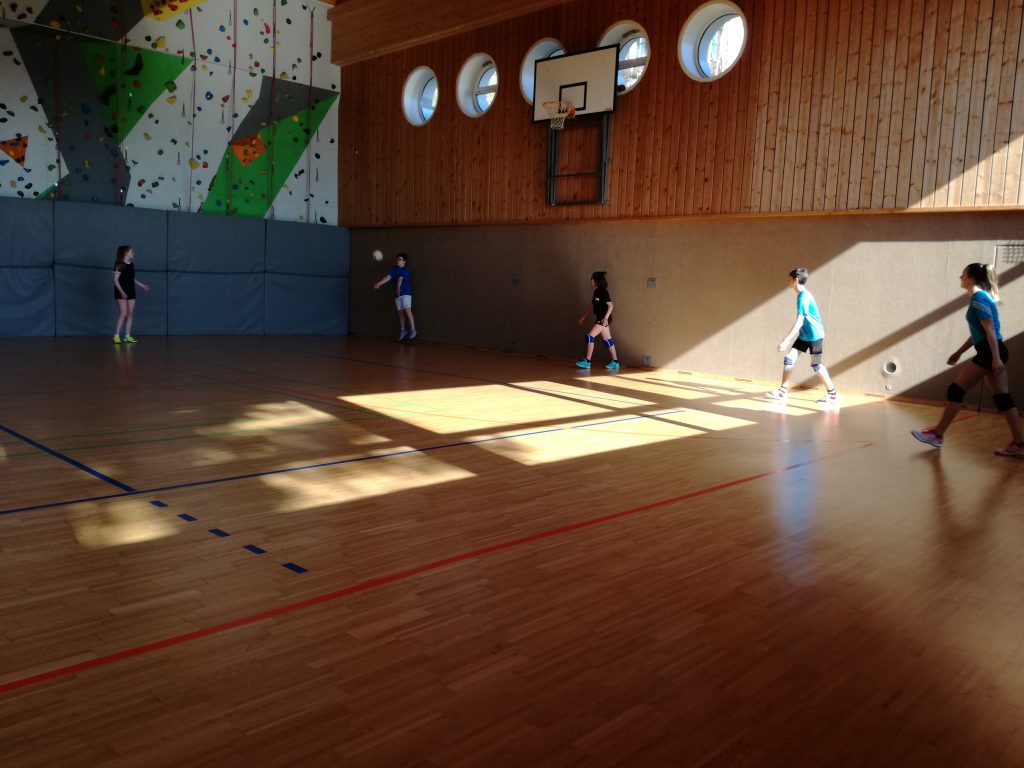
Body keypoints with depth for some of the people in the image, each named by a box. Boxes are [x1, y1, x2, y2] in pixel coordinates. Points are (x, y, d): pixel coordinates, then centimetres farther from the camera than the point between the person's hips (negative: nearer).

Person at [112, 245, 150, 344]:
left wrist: (143, 285, 22)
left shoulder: (131, 265, 11)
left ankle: (127, 336, 10)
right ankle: (116, 336, -7)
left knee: (130, 314, 5)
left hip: (131, 292, 7)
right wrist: (121, 291, -22)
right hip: (121, 293, -7)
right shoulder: (120, 265, -10)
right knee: (123, 313, -12)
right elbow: (115, 280, -13)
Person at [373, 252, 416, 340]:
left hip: (406, 292, -6)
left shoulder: (405, 270, -7)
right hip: (397, 294, 6)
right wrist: (378, 283, -16)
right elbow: (388, 277, -3)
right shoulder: (394, 269, 8)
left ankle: (413, 330, -9)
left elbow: (400, 279, -24)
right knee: (400, 312, 9)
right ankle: (402, 331, 18)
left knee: (407, 311, -14)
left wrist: (398, 288, -39)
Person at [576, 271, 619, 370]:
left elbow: (611, 305, -17)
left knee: (590, 336, -11)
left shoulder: (603, 292, -14)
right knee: (607, 340, 9)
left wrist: (606, 318, -24)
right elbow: (592, 306, 22)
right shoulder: (596, 292, 13)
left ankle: (587, 361, -8)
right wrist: (584, 317, 24)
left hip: (603, 319, -9)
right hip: (600, 319, 9)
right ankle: (615, 362, 13)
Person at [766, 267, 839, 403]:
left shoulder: (803, 297, -22)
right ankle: (783, 391, 6)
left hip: (814, 335, -9)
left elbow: (799, 322, -28)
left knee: (816, 365, -1)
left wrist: (786, 341, -31)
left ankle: (832, 394, 11)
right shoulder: (803, 295, 8)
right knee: (789, 359, 2)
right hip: (804, 335, 9)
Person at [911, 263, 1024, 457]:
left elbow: (990, 330, -19)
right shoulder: (979, 298, 18)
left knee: (956, 390, -3)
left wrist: (996, 358, -23)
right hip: (992, 353, 10)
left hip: (990, 353, -10)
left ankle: (937, 434, 4)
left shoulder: (979, 298, -12)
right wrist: (959, 353, 28)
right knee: (1002, 397, 8)